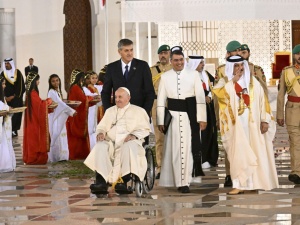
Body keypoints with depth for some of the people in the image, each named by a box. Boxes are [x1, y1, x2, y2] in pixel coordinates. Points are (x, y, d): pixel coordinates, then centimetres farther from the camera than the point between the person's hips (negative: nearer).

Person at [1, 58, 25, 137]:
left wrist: (13, 96, -8)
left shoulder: (17, 73, -2)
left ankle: (14, 130, -4)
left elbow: (21, 86, -4)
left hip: (16, 98, -2)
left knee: (15, 114, -6)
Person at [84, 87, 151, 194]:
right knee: (100, 147, -31)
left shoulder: (138, 111, 16)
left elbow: (145, 129, 6)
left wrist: (134, 135, -14)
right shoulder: (110, 111, 29)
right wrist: (100, 133, -1)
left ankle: (125, 182, -45)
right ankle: (101, 182, -41)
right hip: (111, 143, 3)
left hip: (129, 142, -3)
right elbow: (101, 126, 23)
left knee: (129, 147, -39)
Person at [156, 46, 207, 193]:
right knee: (175, 148, 2)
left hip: (190, 116, -1)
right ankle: (179, 181, 8)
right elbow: (161, 100, 6)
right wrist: (160, 121, 2)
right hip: (172, 115, 1)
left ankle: (184, 181, 5)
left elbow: (200, 97, 1)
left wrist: (202, 118, -5)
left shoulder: (194, 75, 3)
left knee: (188, 148, -1)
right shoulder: (165, 77, 6)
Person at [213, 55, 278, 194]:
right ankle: (239, 185, -10)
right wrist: (233, 81, -15)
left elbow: (262, 100, 5)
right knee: (238, 153, -7)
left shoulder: (252, 82, 8)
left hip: (253, 123, 2)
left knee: (256, 152, 5)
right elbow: (219, 93, -16)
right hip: (236, 124, -2)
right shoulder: (225, 82, 5)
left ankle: (256, 182, 14)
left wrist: (265, 120, -2)